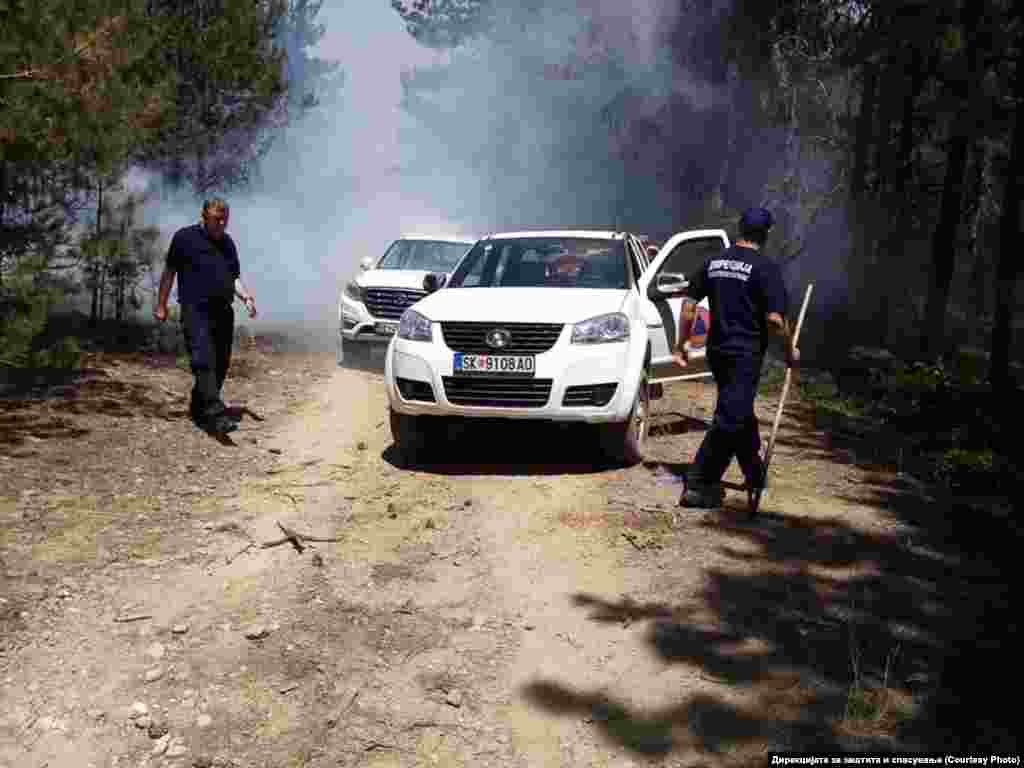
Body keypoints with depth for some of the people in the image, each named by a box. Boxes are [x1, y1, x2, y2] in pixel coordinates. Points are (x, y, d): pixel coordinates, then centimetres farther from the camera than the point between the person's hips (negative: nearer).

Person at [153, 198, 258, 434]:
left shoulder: (228, 242, 18)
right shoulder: (185, 237, 2)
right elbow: (169, 271, 5)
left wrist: (245, 296, 2)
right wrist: (161, 305, 3)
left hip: (223, 311, 6)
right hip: (195, 310, -6)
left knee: (220, 365, 7)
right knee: (204, 362, -17)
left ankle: (198, 410, 23)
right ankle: (216, 415, -25)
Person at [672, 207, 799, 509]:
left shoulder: (713, 263, 6)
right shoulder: (766, 268, -12)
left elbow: (689, 305, 6)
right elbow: (775, 319, -16)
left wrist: (681, 344, 14)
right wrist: (790, 350, -2)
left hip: (717, 351, 7)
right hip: (746, 354, -7)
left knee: (741, 414, 21)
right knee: (730, 419, -4)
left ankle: (755, 475, 35)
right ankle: (698, 485, -5)